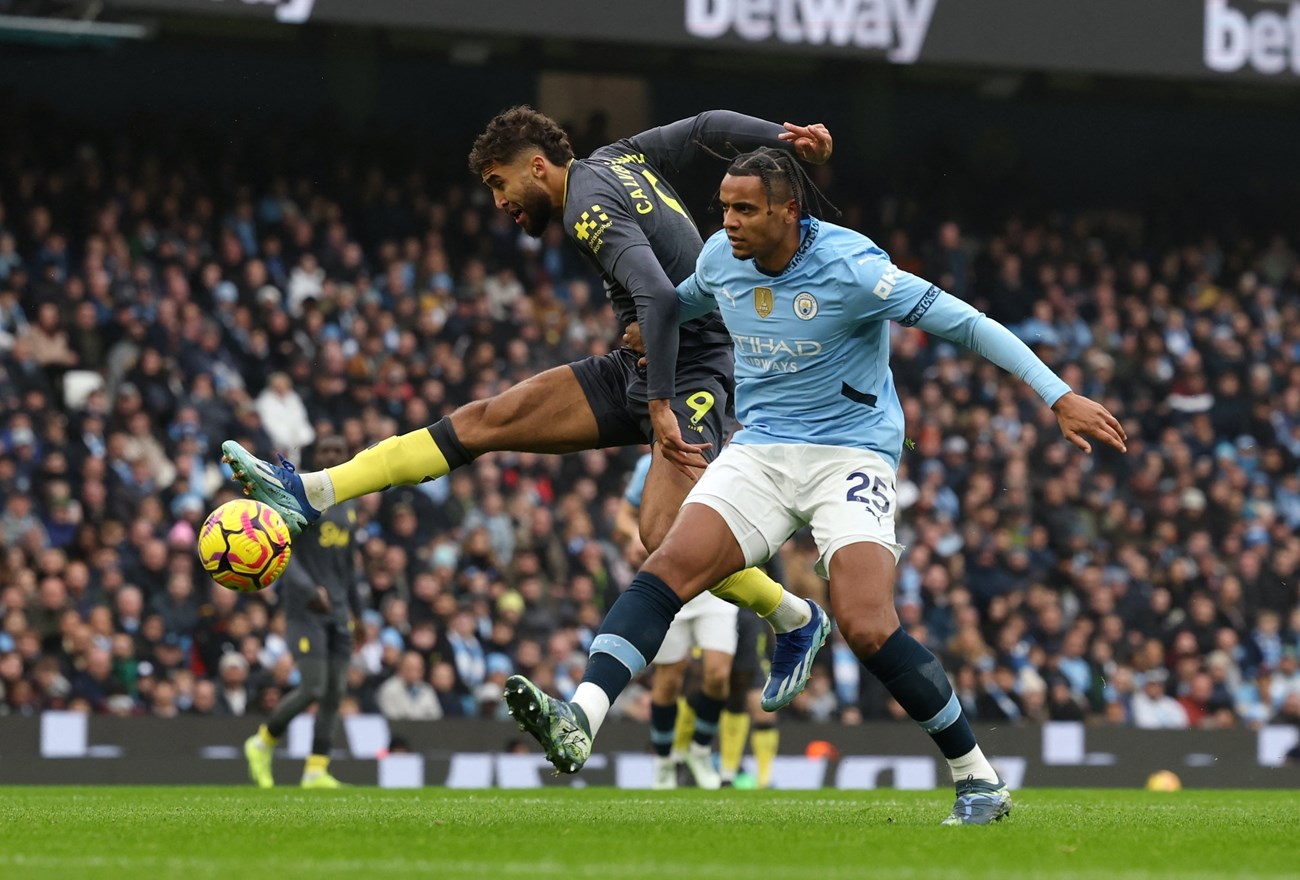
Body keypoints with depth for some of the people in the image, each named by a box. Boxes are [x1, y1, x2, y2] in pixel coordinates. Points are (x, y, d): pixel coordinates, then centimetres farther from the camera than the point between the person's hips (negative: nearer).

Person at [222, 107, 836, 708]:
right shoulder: (618, 158, 9)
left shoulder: (591, 209, -19)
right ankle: (310, 494, -8)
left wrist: (660, 405, -31)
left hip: (688, 373, -10)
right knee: (488, 420, -2)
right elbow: (709, 127, 12)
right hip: (638, 366, 10)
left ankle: (798, 621, 1)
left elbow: (659, 297, -30)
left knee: (663, 538, -25)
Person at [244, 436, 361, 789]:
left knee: (335, 693, -1)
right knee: (313, 688, -13)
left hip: (338, 612, 7)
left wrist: (356, 609, 23)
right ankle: (262, 743, 8)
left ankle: (316, 771, 2)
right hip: (305, 609, -7)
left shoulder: (348, 507, 17)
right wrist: (307, 589, -26)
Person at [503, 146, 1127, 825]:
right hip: (758, 452, 5)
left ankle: (978, 780, -4)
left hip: (850, 455, -5)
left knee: (868, 629, -21)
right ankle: (579, 723, -35)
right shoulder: (721, 258, 1)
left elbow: (965, 323, -14)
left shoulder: (850, 267, -17)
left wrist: (1058, 396, -16)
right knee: (671, 565, -21)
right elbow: (684, 301, 30)